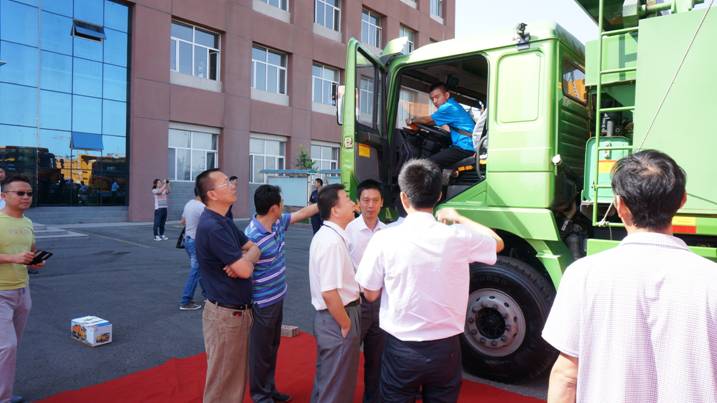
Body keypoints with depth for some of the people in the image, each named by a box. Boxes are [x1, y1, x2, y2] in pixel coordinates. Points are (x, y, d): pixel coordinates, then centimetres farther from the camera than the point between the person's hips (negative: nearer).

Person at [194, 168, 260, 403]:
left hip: (239, 309, 9)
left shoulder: (224, 222, 9)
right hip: (225, 313, -9)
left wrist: (241, 259, -15)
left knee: (236, 372, 23)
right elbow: (245, 270, -25)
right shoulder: (212, 227, -24)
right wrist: (244, 261, -2)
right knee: (223, 376, 7)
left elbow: (255, 248, 7)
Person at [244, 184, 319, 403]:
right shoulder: (251, 237, -27)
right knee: (260, 350, 11)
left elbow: (302, 213, 11)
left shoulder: (278, 223, -2)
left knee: (273, 347, 22)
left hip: (277, 298, 8)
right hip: (262, 303, -8)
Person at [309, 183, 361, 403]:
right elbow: (329, 293, -29)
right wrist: (346, 325, -17)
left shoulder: (327, 234, 7)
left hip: (329, 317, 10)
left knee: (326, 379, 26)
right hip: (336, 319, -10)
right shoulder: (332, 241, -25)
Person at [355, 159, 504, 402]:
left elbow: (371, 294, -3)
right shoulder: (458, 237, -12)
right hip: (445, 348, 2)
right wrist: (458, 218, 21)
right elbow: (497, 242, 11)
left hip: (401, 348, -1)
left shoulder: (384, 239, -16)